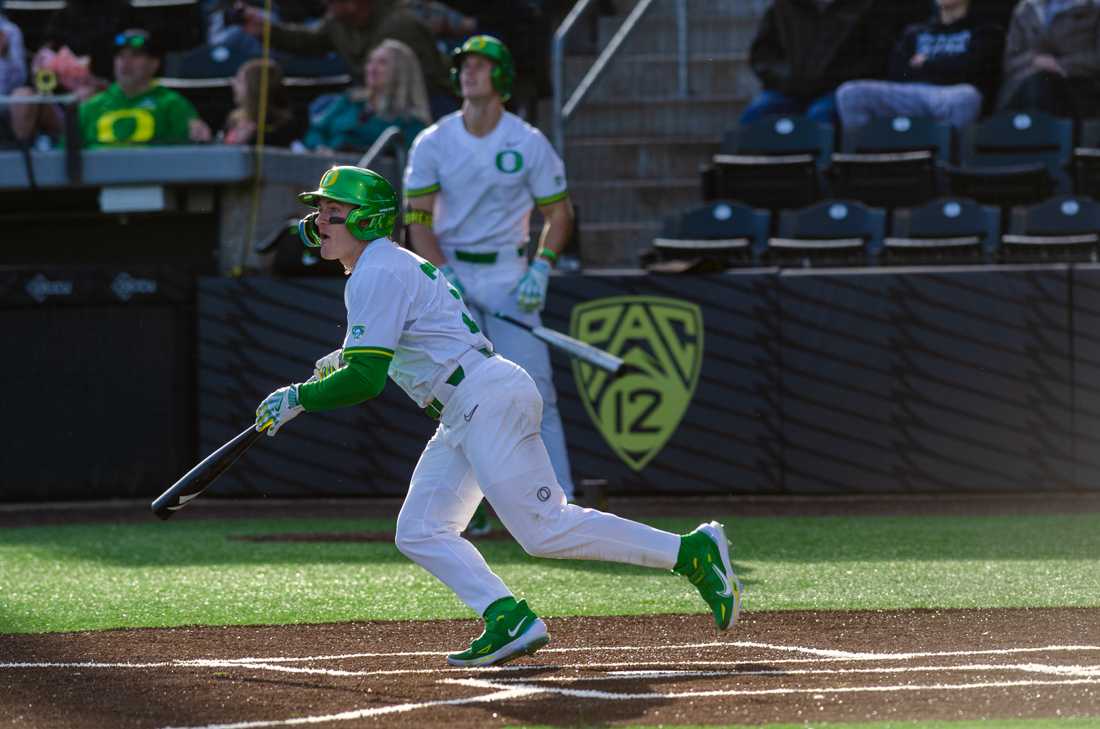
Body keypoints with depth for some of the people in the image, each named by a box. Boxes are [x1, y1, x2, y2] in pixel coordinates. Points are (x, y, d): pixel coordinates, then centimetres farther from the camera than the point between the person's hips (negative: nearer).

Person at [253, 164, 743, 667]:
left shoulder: (377, 275, -12)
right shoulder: (394, 264, 21)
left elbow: (365, 380, -19)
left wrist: (298, 398, -7)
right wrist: (344, 360, 22)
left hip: (488, 398, -11)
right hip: (463, 415, 11)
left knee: (545, 529, -14)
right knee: (419, 533, 5)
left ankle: (694, 552, -11)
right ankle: (508, 621, -9)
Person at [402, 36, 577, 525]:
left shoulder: (529, 144, -1)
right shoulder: (432, 143, 1)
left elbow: (558, 213, 3)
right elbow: (418, 219, 0)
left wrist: (541, 268, -12)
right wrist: (444, 275, -14)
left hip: (508, 275, -1)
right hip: (450, 270, 1)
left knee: (533, 390, -8)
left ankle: (560, 501, -8)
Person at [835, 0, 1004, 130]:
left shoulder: (984, 32, 21)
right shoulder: (916, 33, 31)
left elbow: (970, 67, 2)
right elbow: (897, 72, 15)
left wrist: (926, 63, 11)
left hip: (950, 96, -4)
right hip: (910, 92, 4)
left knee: (966, 96, -44)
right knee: (849, 93, -22)